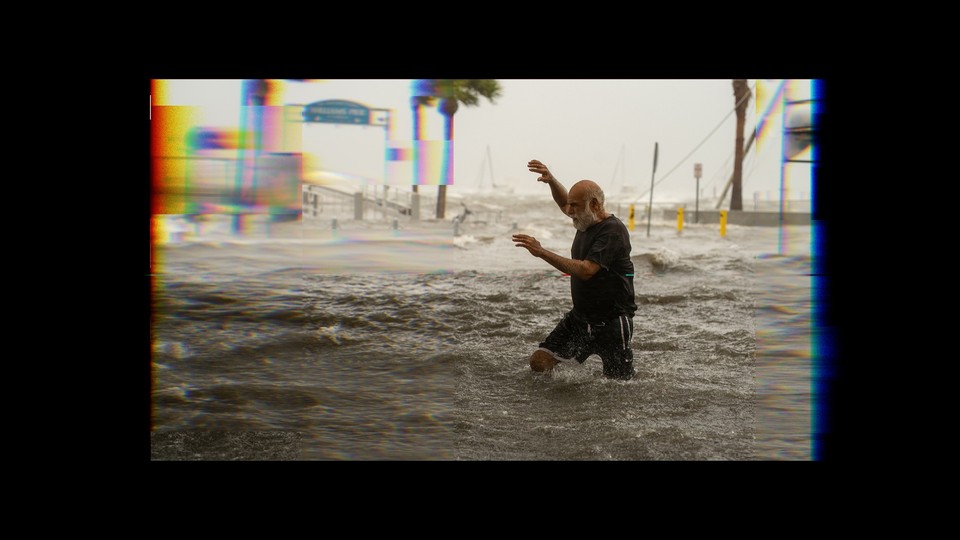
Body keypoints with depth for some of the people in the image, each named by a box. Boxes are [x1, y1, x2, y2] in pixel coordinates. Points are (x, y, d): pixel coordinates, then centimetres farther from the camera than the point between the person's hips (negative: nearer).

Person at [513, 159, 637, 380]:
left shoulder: (612, 230, -20)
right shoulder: (587, 221, 5)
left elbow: (586, 271, -31)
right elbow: (564, 203, 28)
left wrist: (541, 252, -30)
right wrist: (551, 180, 9)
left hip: (611, 322, -8)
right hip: (579, 316, 8)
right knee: (539, 362, -2)